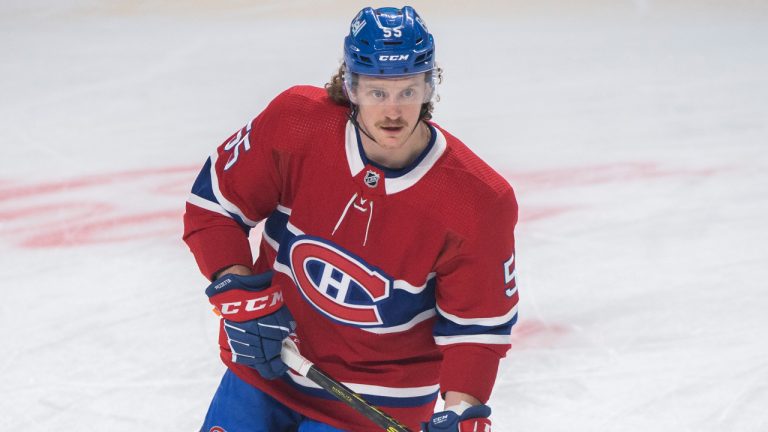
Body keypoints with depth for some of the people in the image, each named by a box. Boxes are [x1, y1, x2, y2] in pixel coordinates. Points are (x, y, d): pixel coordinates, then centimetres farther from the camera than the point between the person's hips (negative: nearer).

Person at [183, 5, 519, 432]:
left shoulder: (478, 202, -21)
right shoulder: (296, 122, -17)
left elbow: (478, 322, -13)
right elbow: (212, 205, -5)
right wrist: (238, 291, -16)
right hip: (265, 365, 3)